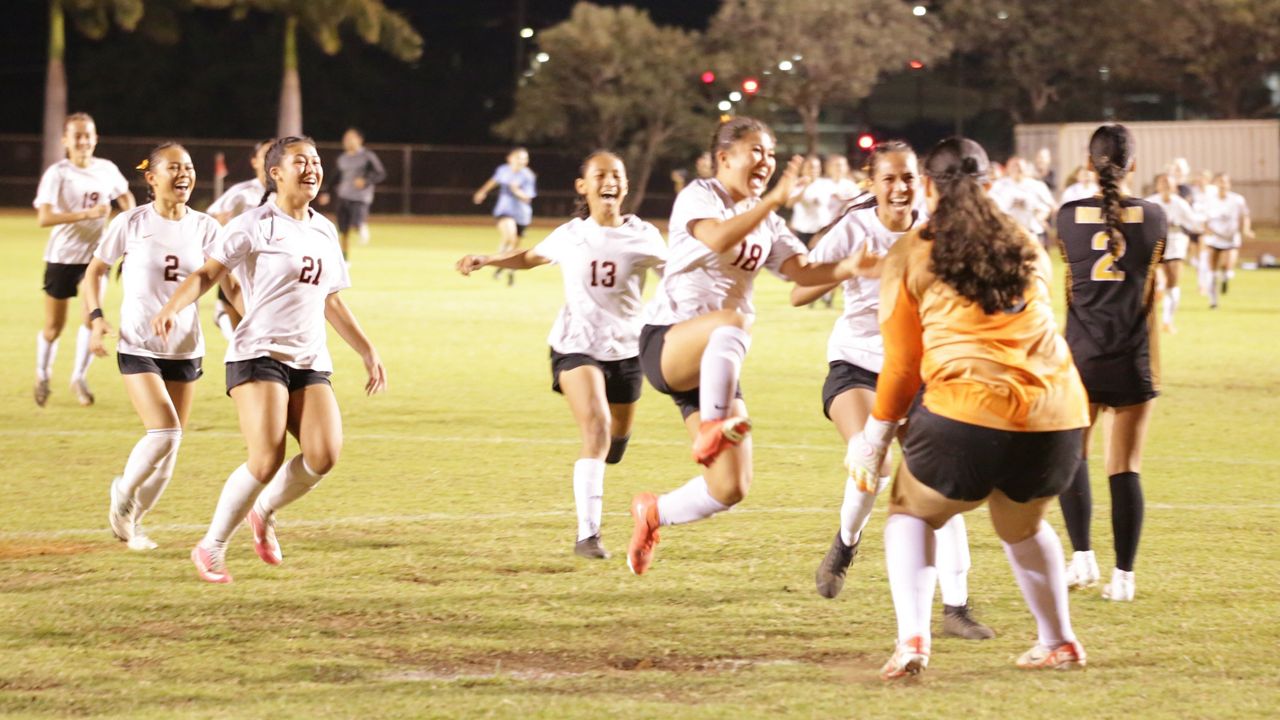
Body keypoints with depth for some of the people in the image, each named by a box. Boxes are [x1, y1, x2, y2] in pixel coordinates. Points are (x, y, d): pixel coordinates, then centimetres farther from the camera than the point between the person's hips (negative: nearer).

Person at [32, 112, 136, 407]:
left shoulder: (107, 169, -2)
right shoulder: (57, 174, -15)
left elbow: (124, 196, 21)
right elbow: (44, 217, -27)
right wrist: (87, 213, -34)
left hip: (96, 253, 2)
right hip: (62, 256, -2)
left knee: (93, 315, -15)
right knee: (54, 327, 6)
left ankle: (80, 377, 2)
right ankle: (43, 376, 31)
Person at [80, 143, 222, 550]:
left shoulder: (203, 227, 1)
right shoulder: (131, 224, -6)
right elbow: (95, 272, 5)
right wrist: (96, 318, -9)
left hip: (185, 350, 4)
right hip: (138, 347, -4)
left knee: (170, 446, 7)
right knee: (165, 433, -20)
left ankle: (131, 521, 26)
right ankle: (123, 494, 7)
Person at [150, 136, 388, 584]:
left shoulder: (324, 231, 17)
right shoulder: (256, 226, -3)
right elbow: (207, 273, -8)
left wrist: (368, 353, 24)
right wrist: (172, 308, -25)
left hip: (311, 362, 6)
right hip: (259, 356, -6)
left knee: (325, 454, -15)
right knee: (267, 460, -19)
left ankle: (264, 512, 13)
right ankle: (211, 547, 1)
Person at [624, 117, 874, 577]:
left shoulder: (766, 221, 16)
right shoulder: (699, 196, -4)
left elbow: (803, 271, 2)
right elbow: (717, 239, -26)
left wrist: (850, 267, -16)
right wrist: (774, 199, -29)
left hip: (714, 365, 7)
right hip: (665, 343, -7)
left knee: (731, 489, -1)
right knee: (733, 322, -42)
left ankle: (654, 514, 24)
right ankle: (712, 427, -36)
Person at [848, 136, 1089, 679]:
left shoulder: (909, 256, 7)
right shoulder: (1027, 249, 19)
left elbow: (901, 365, 7)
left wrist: (876, 438, 18)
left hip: (966, 413, -4)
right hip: (1056, 416, 4)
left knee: (911, 513, 19)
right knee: (1022, 526, 31)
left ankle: (912, 638, -1)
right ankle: (1059, 643, 39)